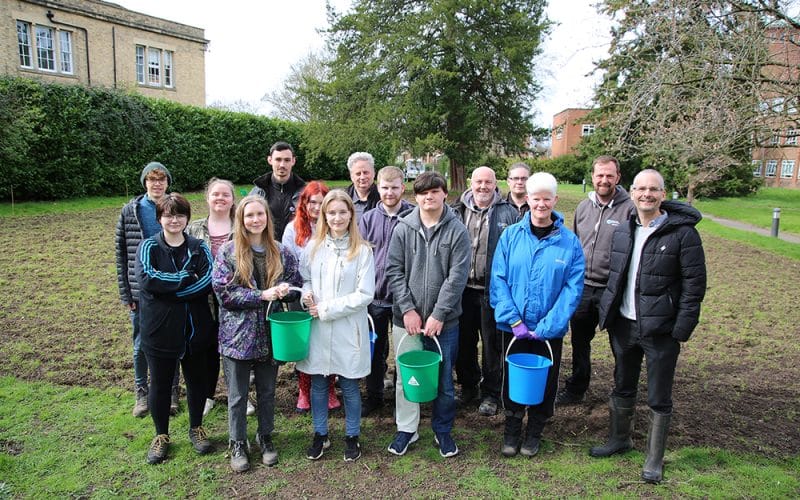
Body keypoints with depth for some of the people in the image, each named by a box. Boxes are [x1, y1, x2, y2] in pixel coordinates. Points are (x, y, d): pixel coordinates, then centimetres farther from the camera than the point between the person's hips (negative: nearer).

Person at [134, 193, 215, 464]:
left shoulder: (199, 247, 0)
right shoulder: (149, 247, -3)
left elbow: (209, 282, -15)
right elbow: (146, 279, -22)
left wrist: (167, 288, -20)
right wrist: (187, 278, -20)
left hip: (196, 328, 1)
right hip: (159, 330, -1)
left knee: (196, 380, 15)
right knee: (160, 384, 12)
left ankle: (196, 428, 36)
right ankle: (161, 435, 33)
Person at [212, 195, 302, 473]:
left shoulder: (282, 252, 0)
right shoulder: (227, 252, -7)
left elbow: (297, 286, 7)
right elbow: (224, 293, -13)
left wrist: (285, 289, -16)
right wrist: (262, 295, -20)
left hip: (270, 333, 2)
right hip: (237, 333, -2)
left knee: (267, 391, 16)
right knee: (237, 395, 10)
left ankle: (265, 437, 36)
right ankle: (238, 443, 29)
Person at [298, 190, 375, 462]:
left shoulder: (362, 250, -8)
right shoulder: (314, 247, 2)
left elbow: (365, 294, -11)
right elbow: (304, 278, 13)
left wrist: (326, 309, -13)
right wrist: (306, 293, -11)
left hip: (348, 330, -3)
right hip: (317, 328, 3)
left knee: (349, 386, 11)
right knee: (318, 384, 15)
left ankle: (352, 437, 32)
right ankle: (320, 435, 36)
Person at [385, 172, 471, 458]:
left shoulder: (457, 231, -4)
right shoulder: (403, 228, 0)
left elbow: (457, 276, -10)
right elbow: (394, 271, -2)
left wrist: (439, 315, -15)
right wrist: (407, 309, -10)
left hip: (444, 321, -1)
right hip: (406, 318, 1)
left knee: (443, 378, 12)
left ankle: (443, 430, 32)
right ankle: (406, 429, 30)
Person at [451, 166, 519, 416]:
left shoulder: (509, 213, -1)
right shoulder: (457, 211, 5)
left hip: (493, 291, -2)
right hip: (463, 288, 3)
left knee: (492, 344, 8)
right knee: (463, 341, 14)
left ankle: (490, 394, 24)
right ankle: (468, 386, 34)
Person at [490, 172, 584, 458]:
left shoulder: (569, 241, -6)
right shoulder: (511, 236, -5)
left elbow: (573, 288, -10)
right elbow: (498, 279, -8)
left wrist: (547, 326, -17)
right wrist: (513, 319, -16)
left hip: (550, 330, 0)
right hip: (514, 326, 0)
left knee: (545, 381, 14)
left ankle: (534, 433, 37)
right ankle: (512, 431, 35)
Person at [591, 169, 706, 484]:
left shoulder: (682, 232, -10)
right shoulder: (622, 232, 7)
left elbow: (694, 284, -11)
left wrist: (681, 329, -15)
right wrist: (607, 316, 8)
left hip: (660, 329, -5)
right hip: (624, 325, 5)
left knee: (659, 399, 8)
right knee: (622, 388, 20)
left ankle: (654, 459, 25)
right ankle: (620, 439, 40)